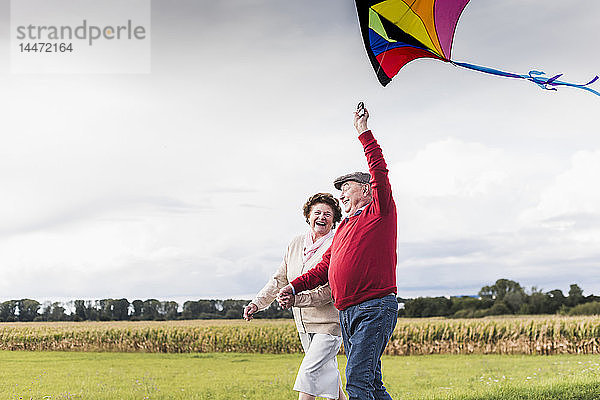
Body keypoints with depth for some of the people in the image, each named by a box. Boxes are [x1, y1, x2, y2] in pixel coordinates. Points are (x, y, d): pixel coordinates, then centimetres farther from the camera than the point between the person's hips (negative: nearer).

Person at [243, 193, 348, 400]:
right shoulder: (296, 243, 7)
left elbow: (330, 291, -20)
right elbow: (280, 279, 11)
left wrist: (296, 299, -29)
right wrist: (257, 303, 0)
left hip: (329, 323, -7)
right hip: (304, 324, 7)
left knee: (309, 372, -14)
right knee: (326, 372, 16)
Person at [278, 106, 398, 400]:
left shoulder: (379, 212, 2)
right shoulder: (344, 228, 25)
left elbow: (379, 171, -11)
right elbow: (324, 268, 23)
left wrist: (364, 133, -8)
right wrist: (294, 287, 11)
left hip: (375, 307, -9)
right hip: (347, 313, 9)